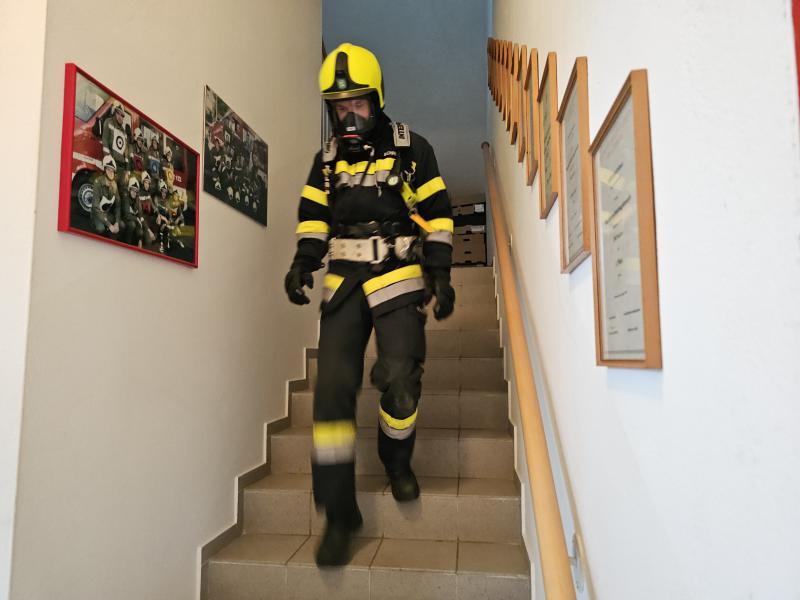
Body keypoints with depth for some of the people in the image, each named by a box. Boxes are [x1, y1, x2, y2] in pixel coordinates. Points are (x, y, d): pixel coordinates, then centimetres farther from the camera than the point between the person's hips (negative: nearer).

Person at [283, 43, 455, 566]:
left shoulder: (411, 149, 5)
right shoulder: (327, 159, 15)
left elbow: (438, 213, 4)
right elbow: (314, 217, 17)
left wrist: (441, 274, -4)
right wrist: (303, 263, 0)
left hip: (399, 276, -2)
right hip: (345, 281, 3)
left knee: (400, 379, -11)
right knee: (333, 389, -7)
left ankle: (397, 460, 23)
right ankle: (339, 515, 2)